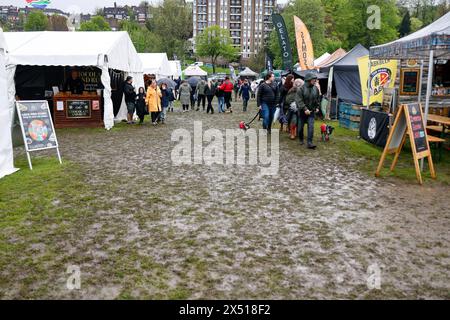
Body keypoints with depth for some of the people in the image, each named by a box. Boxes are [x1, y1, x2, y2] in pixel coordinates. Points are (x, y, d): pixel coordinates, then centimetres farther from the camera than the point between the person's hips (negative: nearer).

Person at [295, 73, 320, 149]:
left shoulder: (315, 88, -1)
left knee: (311, 127, -8)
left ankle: (309, 143, -8)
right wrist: (305, 109, -24)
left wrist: (317, 107, 9)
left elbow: (318, 99, 15)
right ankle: (301, 139, 33)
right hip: (302, 111, -2)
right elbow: (299, 100, -18)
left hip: (311, 111, 3)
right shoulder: (302, 88, -15)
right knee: (301, 126, 12)